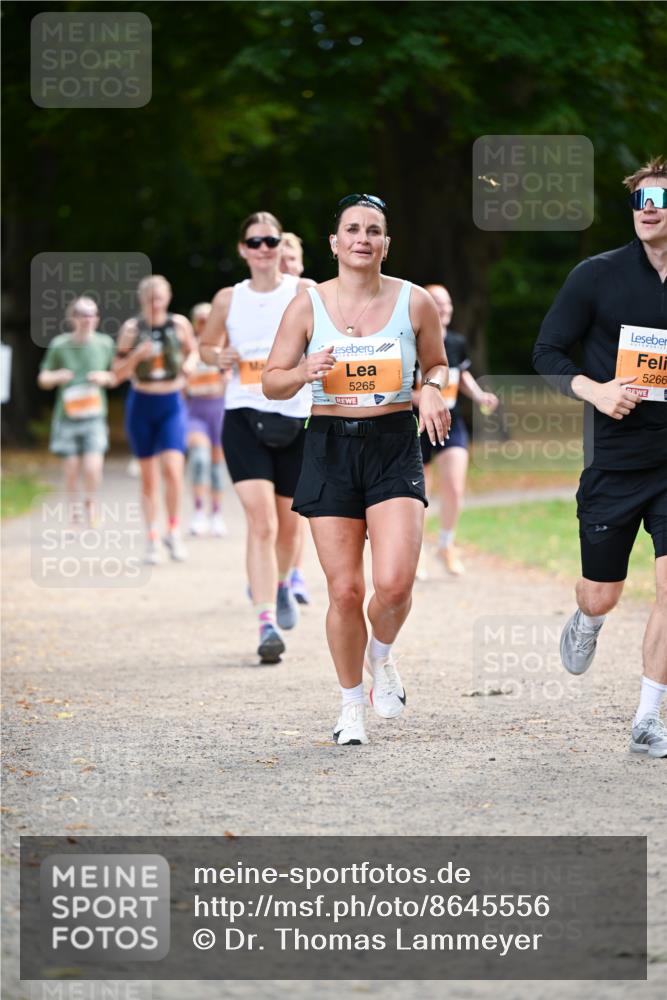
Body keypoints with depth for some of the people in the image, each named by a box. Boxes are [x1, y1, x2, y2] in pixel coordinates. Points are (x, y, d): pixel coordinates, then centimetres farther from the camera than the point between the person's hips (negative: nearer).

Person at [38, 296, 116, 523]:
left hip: (94, 417, 0)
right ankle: (75, 505, 31)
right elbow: (43, 380, 5)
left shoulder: (105, 343, 1)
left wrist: (105, 377, -9)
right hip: (67, 417, 0)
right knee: (72, 469, 2)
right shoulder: (59, 345, -3)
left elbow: (116, 378, 13)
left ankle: (90, 502, 18)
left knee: (93, 469, -13)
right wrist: (57, 376, -16)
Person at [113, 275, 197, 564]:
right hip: (141, 403, 0)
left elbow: (193, 351, 17)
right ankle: (152, 538, 15)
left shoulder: (179, 324, -2)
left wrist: (190, 363, -5)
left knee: (173, 468, -17)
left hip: (172, 404, 0)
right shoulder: (132, 328, -5)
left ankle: (174, 530, 0)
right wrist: (137, 355, -21)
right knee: (148, 475, 6)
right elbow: (118, 373, -3)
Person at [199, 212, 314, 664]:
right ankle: (267, 625, -20)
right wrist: (219, 357, -2)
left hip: (296, 418, 1)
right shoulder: (228, 299, 6)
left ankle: (281, 585, 47)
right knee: (261, 522, -16)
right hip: (245, 417, -1)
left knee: (289, 522, 15)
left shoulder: (304, 292, 2)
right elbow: (206, 345, 20)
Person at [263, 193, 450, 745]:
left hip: (395, 446, 0)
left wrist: (432, 390, -5)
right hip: (330, 448, 0)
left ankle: (382, 656, 18)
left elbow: (437, 363, 17)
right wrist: (304, 373, -14)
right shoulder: (308, 306, 1)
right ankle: (352, 704, 20)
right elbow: (271, 382, 7)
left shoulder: (415, 302, 1)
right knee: (345, 591, -1)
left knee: (394, 582, -17)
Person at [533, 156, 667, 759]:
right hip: (614, 463, 0)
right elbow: (547, 352, 1)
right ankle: (588, 624, 48)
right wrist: (596, 391, -17)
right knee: (601, 595, 10)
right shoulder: (598, 275, -2)